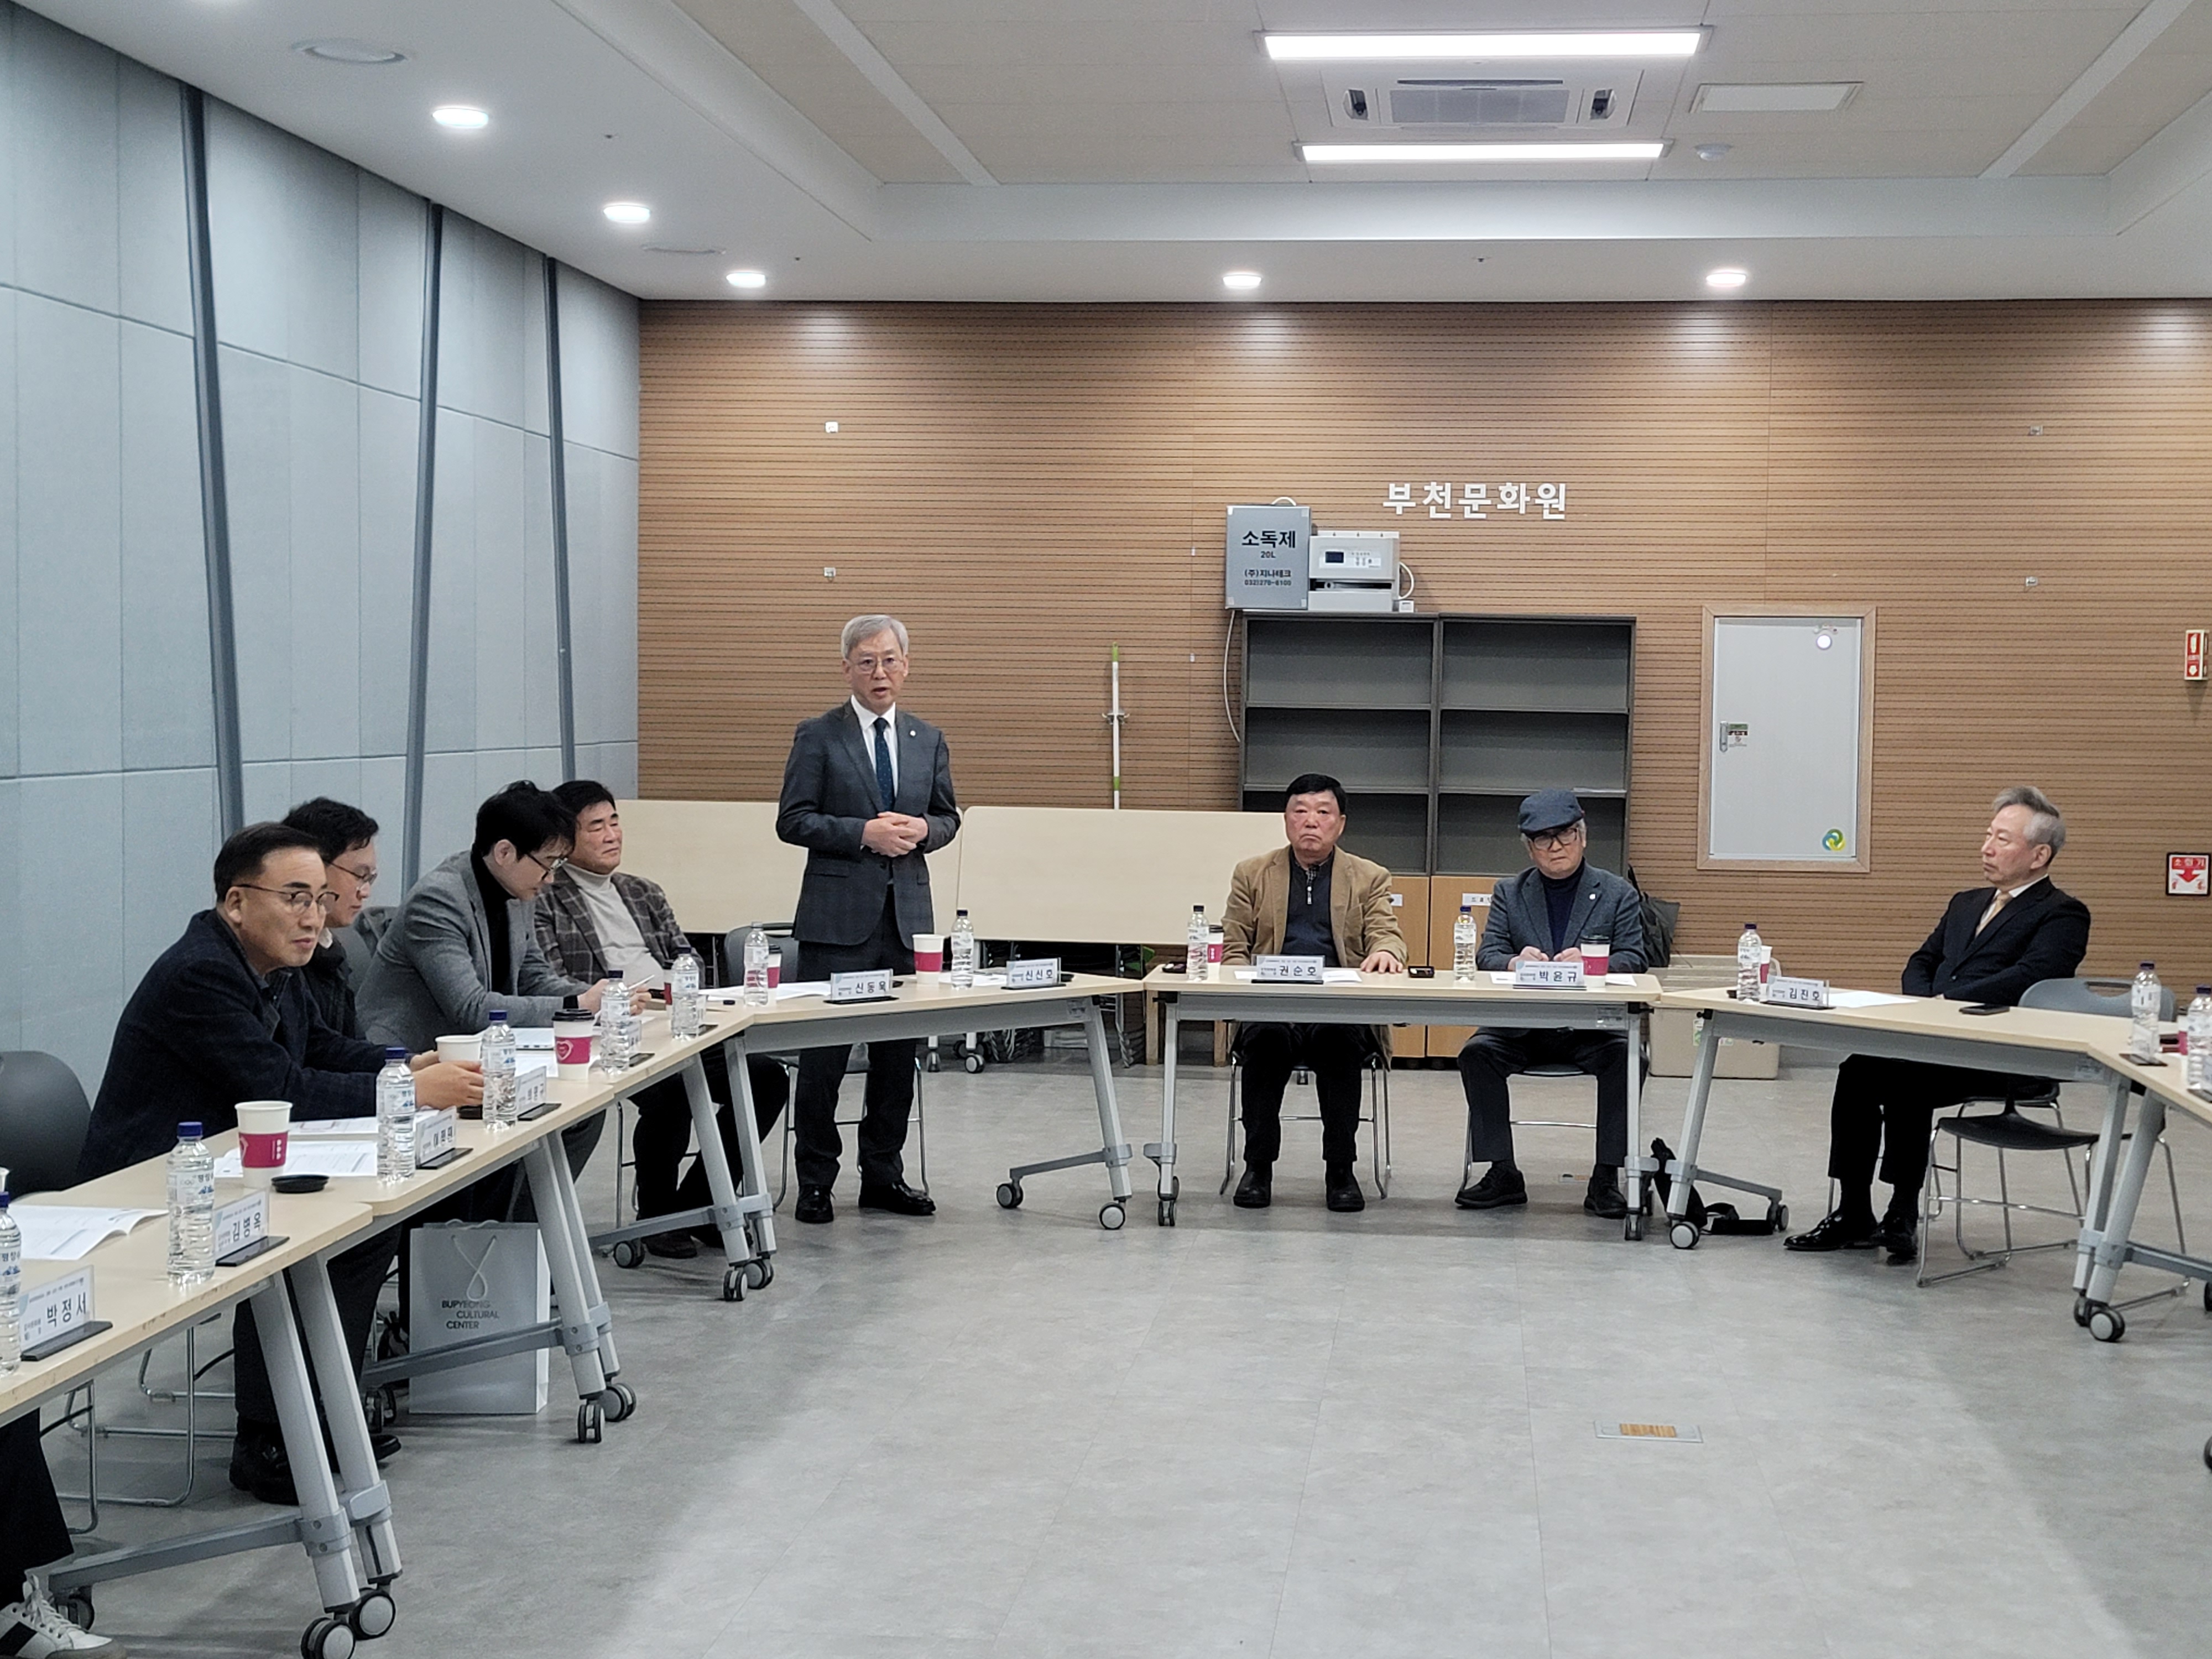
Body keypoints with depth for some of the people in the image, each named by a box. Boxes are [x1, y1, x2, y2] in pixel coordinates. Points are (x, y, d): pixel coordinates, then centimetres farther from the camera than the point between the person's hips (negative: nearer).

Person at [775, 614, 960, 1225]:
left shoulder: (928, 740, 13)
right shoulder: (818, 736, -1)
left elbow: (948, 817, 18)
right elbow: (793, 820, -6)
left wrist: (922, 829, -5)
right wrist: (864, 833, -17)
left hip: (906, 913, 5)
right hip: (839, 916, -4)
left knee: (899, 1054, 9)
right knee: (823, 1056, -1)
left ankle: (883, 1175, 20)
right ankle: (815, 1181, 8)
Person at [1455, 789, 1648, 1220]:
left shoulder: (1618, 894, 8)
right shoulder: (1510, 893, 13)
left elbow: (1633, 960, -2)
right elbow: (1486, 956, 3)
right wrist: (1516, 961, -22)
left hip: (1591, 1023, -1)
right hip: (1522, 1024, 2)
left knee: (1626, 1056, -31)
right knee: (1477, 1052, -26)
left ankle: (1606, 1177, -22)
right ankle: (1502, 1173, -16)